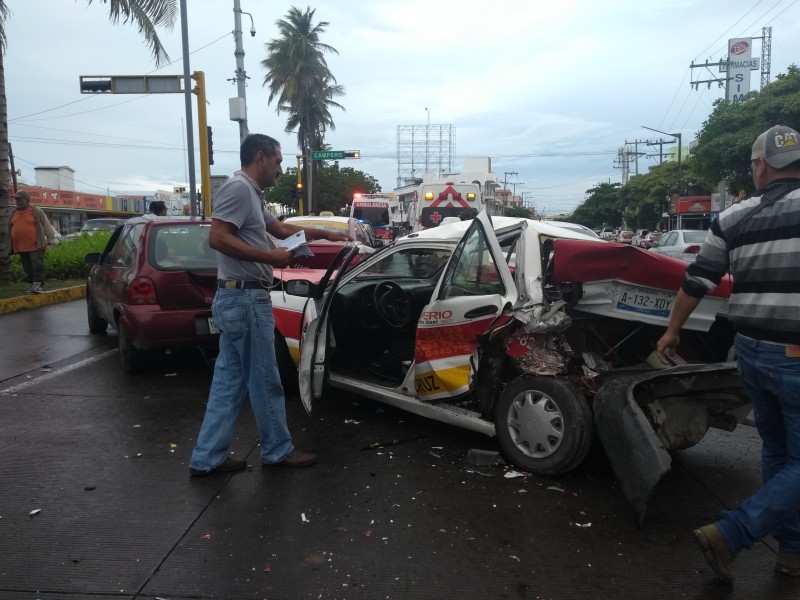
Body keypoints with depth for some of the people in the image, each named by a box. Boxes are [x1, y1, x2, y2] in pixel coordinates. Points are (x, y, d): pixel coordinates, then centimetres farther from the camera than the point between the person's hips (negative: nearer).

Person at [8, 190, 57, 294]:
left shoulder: (36, 211, -1)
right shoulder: (14, 213, 15)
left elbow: (46, 225, -1)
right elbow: (10, 229, 24)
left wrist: (51, 239, -5)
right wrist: (11, 246, 23)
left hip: (35, 246, -6)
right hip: (21, 246, 6)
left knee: (37, 265, -10)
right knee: (28, 268, 9)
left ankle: (38, 284, -6)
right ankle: (33, 284, 17)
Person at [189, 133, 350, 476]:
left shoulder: (251, 194, 18)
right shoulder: (238, 188, -12)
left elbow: (280, 228, 29)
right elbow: (217, 238, -22)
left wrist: (326, 235, 31)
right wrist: (269, 256, -21)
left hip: (239, 298, 10)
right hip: (245, 299, -10)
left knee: (229, 382, 11)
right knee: (264, 382, 3)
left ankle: (208, 458, 18)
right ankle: (278, 450, 18)